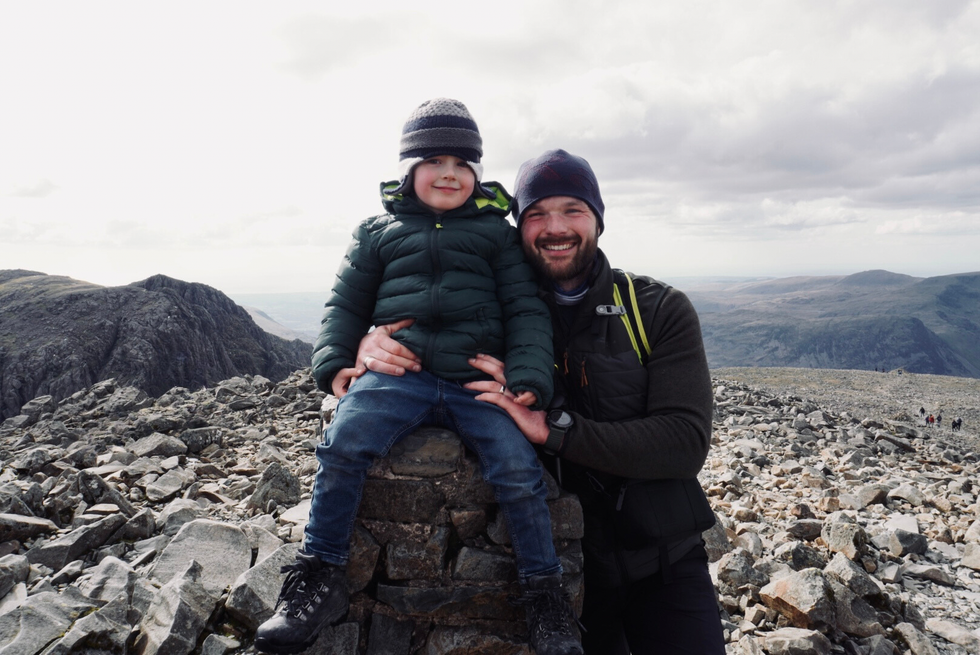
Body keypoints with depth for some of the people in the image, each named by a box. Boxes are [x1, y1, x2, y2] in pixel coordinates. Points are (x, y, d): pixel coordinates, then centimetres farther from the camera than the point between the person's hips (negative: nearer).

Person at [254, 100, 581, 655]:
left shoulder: (497, 232, 16)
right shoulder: (379, 231, 20)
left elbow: (525, 310, 10)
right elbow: (347, 304, 21)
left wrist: (529, 376, -6)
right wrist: (333, 363, 4)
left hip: (480, 380, 0)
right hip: (399, 373, 1)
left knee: (519, 470, -21)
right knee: (344, 442, -25)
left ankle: (546, 597, 1)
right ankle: (320, 578, -7)